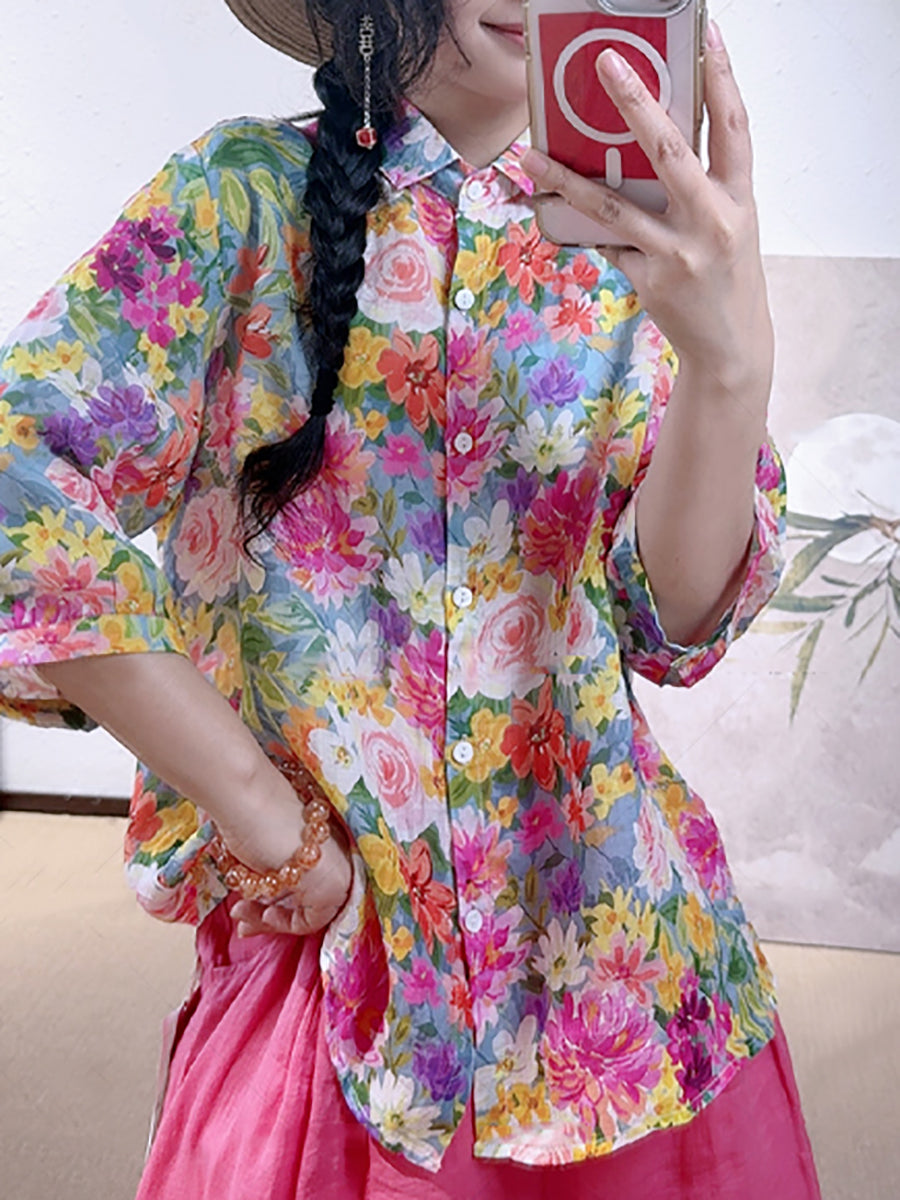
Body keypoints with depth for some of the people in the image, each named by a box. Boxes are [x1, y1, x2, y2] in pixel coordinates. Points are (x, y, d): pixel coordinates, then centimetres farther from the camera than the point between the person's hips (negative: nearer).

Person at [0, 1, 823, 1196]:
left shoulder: (629, 243, 2)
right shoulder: (250, 190, -6)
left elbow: (677, 622, -8)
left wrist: (730, 365, -27)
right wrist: (268, 819, -14)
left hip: (605, 915, 3)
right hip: (328, 942, -2)